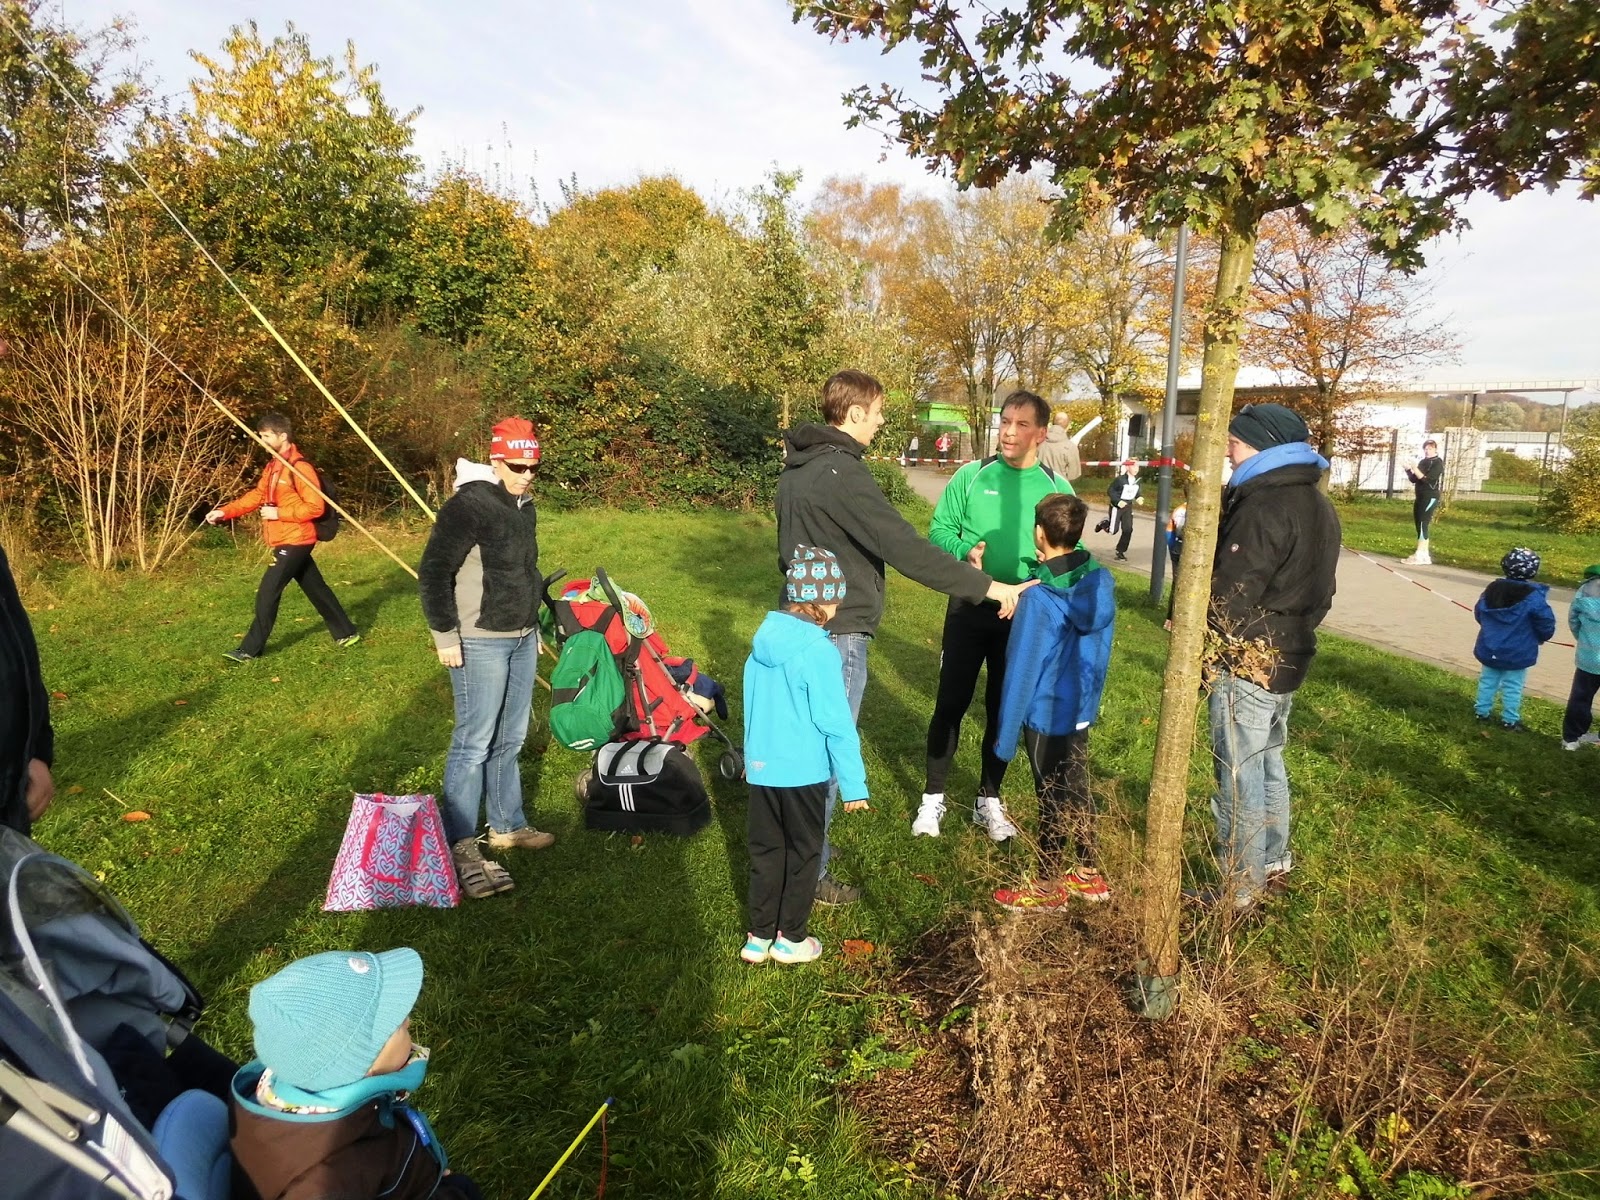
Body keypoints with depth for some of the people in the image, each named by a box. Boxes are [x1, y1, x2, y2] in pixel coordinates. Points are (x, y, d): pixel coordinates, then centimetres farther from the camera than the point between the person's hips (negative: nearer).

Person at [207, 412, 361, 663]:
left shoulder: (299, 467, -17)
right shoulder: (272, 466, 13)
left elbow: (316, 507, -20)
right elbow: (256, 496, 16)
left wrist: (278, 513, -19)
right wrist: (224, 512, 5)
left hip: (295, 542, -9)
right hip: (286, 541, 9)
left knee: (267, 593, -5)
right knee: (316, 589, 14)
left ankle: (251, 649, 4)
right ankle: (346, 633, 22)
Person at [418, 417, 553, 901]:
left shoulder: (525, 508, 12)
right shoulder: (467, 507, -15)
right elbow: (433, 573, -16)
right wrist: (446, 635, -16)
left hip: (522, 641, 8)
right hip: (479, 644, -8)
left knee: (510, 740, 15)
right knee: (474, 744, -5)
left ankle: (506, 825, 29)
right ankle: (461, 846, 4)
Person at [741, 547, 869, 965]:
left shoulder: (764, 639, 0)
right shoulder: (819, 651, -21)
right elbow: (836, 723, -19)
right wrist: (854, 784, -12)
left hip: (761, 767, 6)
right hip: (804, 771, -6)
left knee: (765, 851, 18)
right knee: (802, 853, 13)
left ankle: (759, 936, 28)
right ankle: (790, 938, 25)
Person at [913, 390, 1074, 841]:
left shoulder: (1057, 488, 0)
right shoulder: (971, 476, -2)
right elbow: (939, 529, -3)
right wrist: (964, 552, -23)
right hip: (969, 609, -1)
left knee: (1003, 710, 11)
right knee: (950, 704, 3)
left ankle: (989, 801, 27)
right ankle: (933, 798, 18)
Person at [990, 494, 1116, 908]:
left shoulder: (1039, 597, -23)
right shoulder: (1100, 582, -5)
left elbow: (1022, 668, -19)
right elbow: (1097, 648, 7)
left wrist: (1006, 732, -12)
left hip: (1047, 715, -6)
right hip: (1081, 709, 6)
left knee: (1053, 800, 7)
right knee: (1077, 792, 20)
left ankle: (1049, 887, 23)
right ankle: (1089, 874, 34)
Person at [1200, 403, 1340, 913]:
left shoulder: (1265, 506, -20)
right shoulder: (1317, 504, 12)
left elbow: (1230, 593, -23)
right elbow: (1314, 588, 17)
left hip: (1248, 661, -10)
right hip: (1289, 655, 10)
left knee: (1240, 776, -1)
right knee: (1269, 764, 22)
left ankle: (1240, 891, 7)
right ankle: (1274, 864, 35)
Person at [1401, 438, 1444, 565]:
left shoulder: (1438, 463, -7)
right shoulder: (1422, 462, 14)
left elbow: (1426, 479, -18)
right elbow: (1414, 479, 14)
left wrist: (1415, 469, -25)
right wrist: (1408, 470, -3)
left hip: (1430, 498, -8)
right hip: (1420, 497, 8)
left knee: (1423, 525, -14)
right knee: (1420, 526, 6)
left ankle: (1419, 556, -19)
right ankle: (1425, 556, 9)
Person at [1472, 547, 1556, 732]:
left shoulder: (1492, 589, -3)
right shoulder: (1533, 597, -19)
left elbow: (1478, 613, 8)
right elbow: (1546, 623, -14)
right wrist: (1542, 638, 7)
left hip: (1490, 648, 4)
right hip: (1518, 652, -4)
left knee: (1488, 680, 16)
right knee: (1512, 686, 5)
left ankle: (1482, 711, 24)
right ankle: (1510, 720, 13)